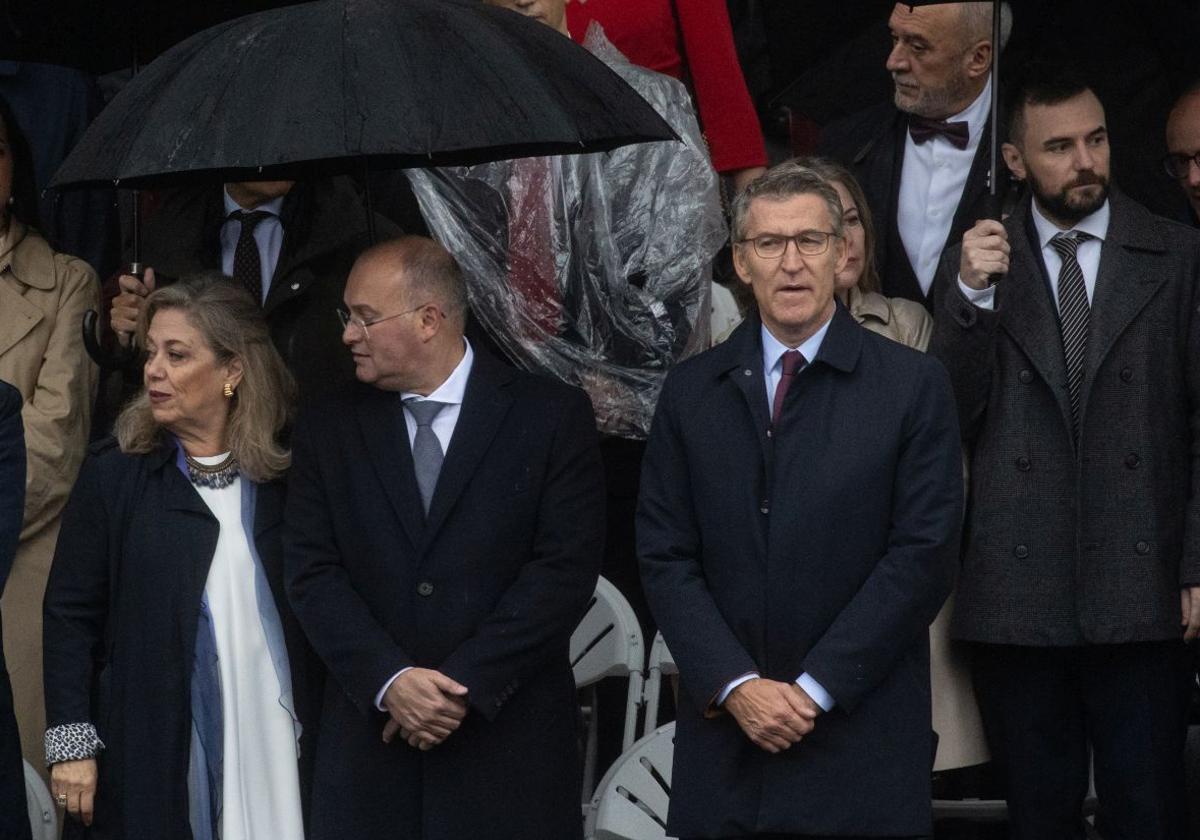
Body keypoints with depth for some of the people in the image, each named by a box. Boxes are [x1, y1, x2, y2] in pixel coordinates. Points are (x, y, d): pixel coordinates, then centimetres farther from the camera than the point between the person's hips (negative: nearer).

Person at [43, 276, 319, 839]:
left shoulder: (279, 476, 4)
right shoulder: (114, 475, -1)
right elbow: (70, 616, -2)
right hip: (153, 746, -1)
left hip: (272, 744, 2)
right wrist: (70, 741, -9)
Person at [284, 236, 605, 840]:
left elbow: (566, 568, -7)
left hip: (510, 742, -2)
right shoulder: (329, 430, 9)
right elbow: (312, 574, 2)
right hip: (372, 741, 2)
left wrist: (464, 683, -13)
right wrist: (390, 681, -13)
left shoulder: (552, 416, 0)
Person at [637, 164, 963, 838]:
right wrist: (736, 685, -8)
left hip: (862, 743, -2)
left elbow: (924, 555, -5)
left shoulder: (915, 386, 0)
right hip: (726, 737, 2)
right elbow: (665, 556, 4)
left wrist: (815, 688, -9)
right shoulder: (692, 392, 8)